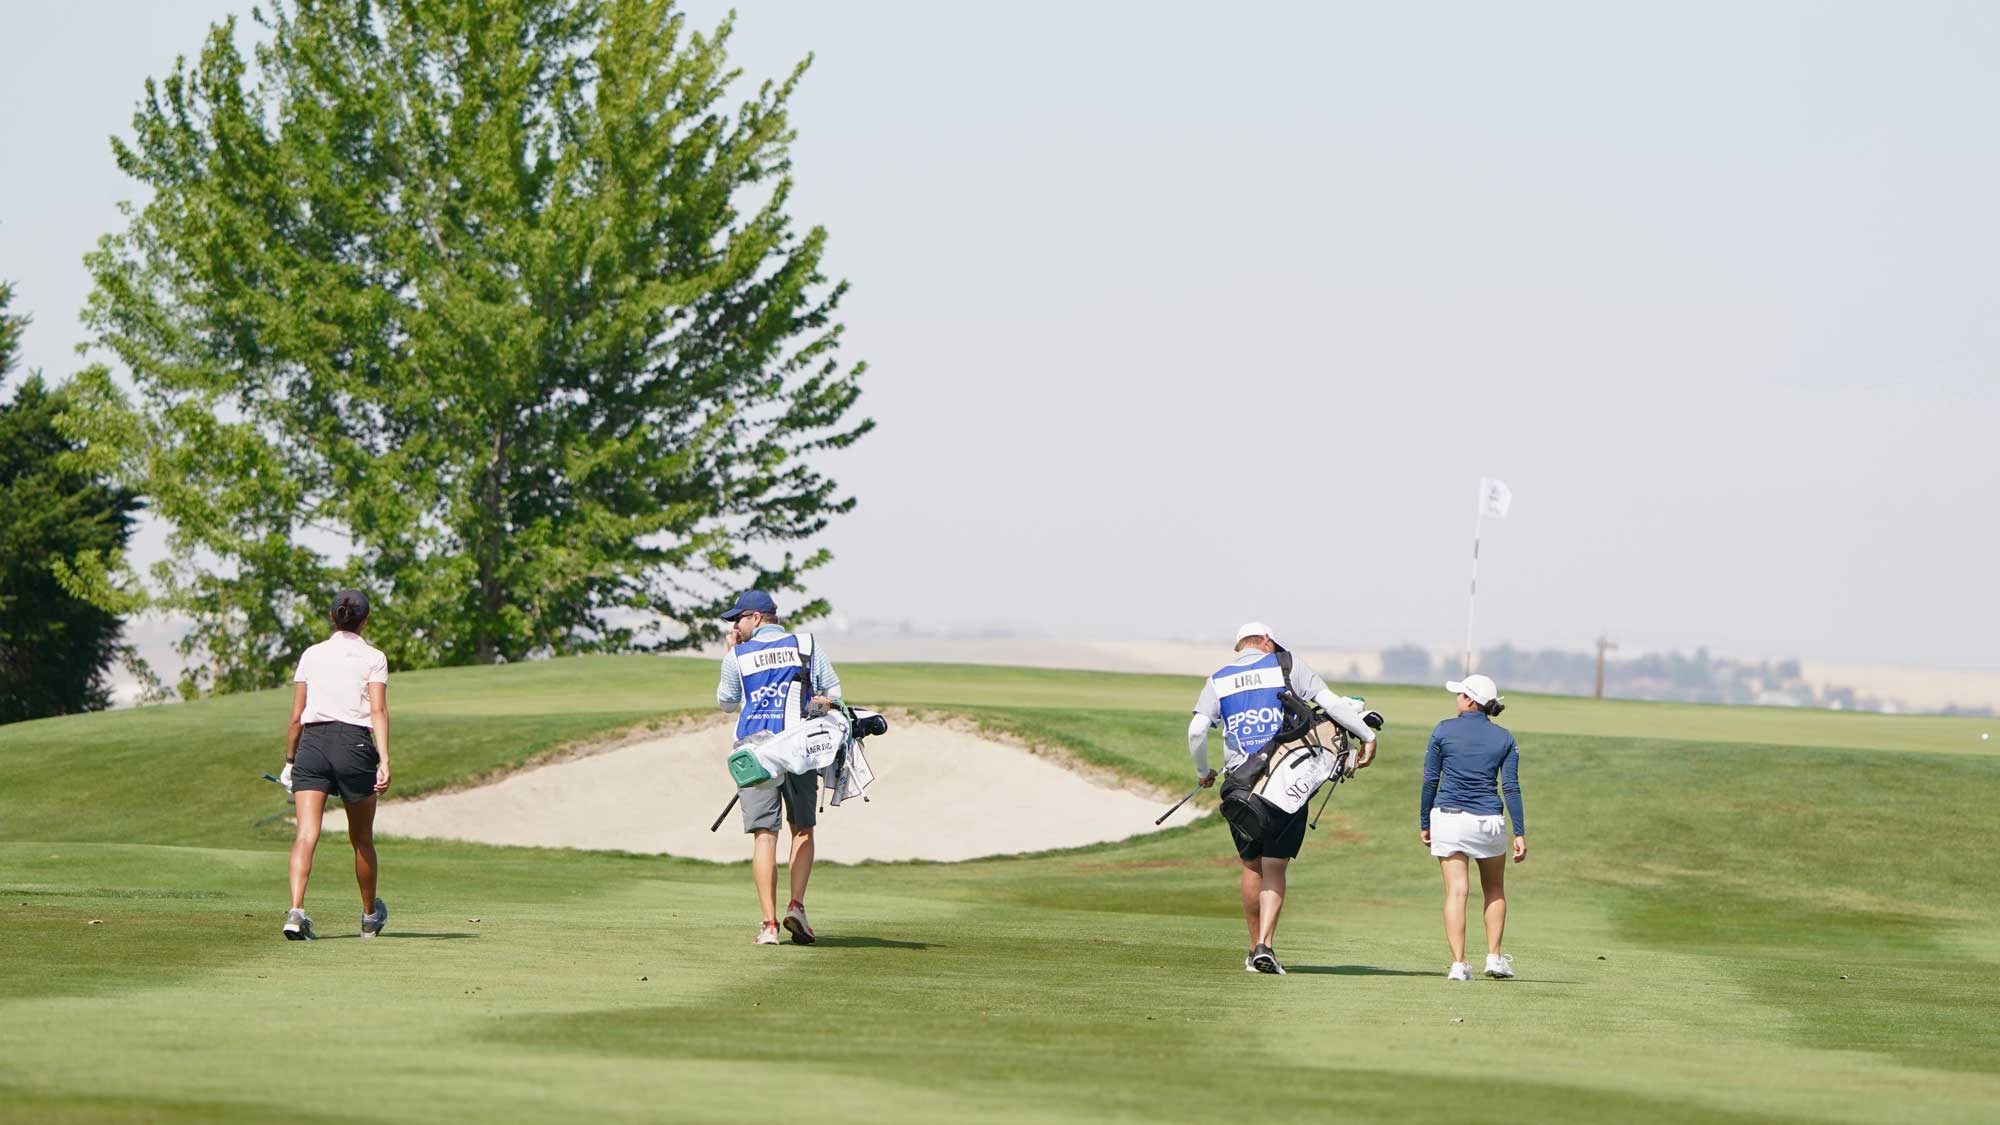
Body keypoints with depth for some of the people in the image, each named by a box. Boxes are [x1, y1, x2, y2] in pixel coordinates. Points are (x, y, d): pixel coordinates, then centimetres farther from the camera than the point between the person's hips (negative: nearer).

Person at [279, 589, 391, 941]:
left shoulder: (311, 655, 12)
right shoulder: (373, 657, 4)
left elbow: (296, 716, 11)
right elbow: (378, 711, -7)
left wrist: (290, 760, 19)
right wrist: (384, 761, -14)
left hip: (312, 743, 1)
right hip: (354, 742, -1)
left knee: (306, 834, -9)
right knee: (362, 838, 16)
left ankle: (296, 911, -28)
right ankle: (370, 916, 33)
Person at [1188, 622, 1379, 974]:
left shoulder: (1219, 679, 9)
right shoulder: (1286, 665, 4)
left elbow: (1197, 729, -3)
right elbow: (1329, 702, -5)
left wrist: (1202, 773, 12)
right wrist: (1368, 736, 3)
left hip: (1240, 783, 2)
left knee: (1252, 867, 14)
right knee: (1274, 868, -1)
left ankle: (1255, 948, 19)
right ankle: (1265, 946, -15)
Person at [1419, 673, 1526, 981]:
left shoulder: (1444, 731, -1)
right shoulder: (1504, 738, 3)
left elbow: (1430, 781, 0)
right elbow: (1511, 788, -1)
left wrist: (1424, 824, 9)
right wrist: (1519, 833, -1)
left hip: (1448, 817, -1)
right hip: (1488, 820, 1)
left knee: (1456, 891, -3)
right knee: (1495, 890, 19)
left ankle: (1459, 964, -11)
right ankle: (1494, 957, 13)